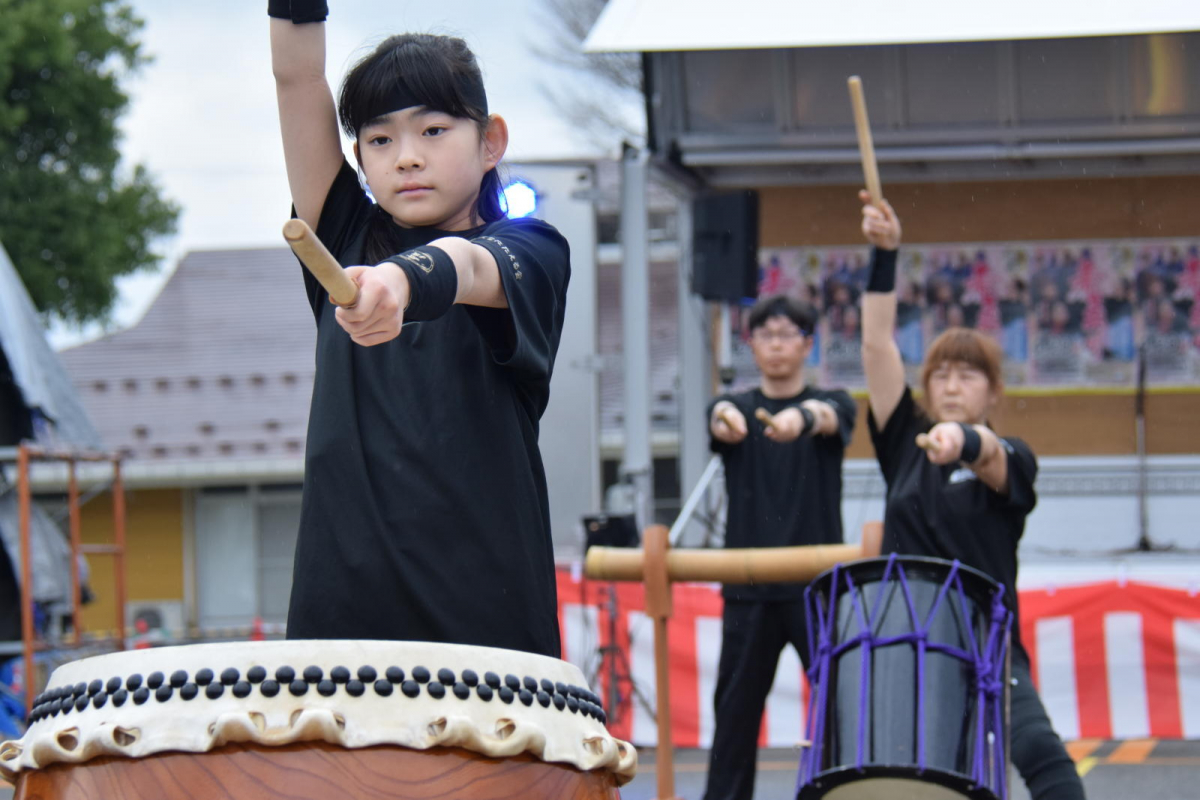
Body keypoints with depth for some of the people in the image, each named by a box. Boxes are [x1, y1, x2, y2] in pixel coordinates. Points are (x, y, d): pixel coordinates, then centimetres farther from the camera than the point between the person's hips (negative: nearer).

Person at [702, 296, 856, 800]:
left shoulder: (831, 404, 7)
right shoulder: (737, 407, 10)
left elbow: (831, 418, -18)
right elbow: (721, 422, -15)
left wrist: (802, 417, -44)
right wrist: (725, 418, -42)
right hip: (749, 584, 1)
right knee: (736, 707, 2)